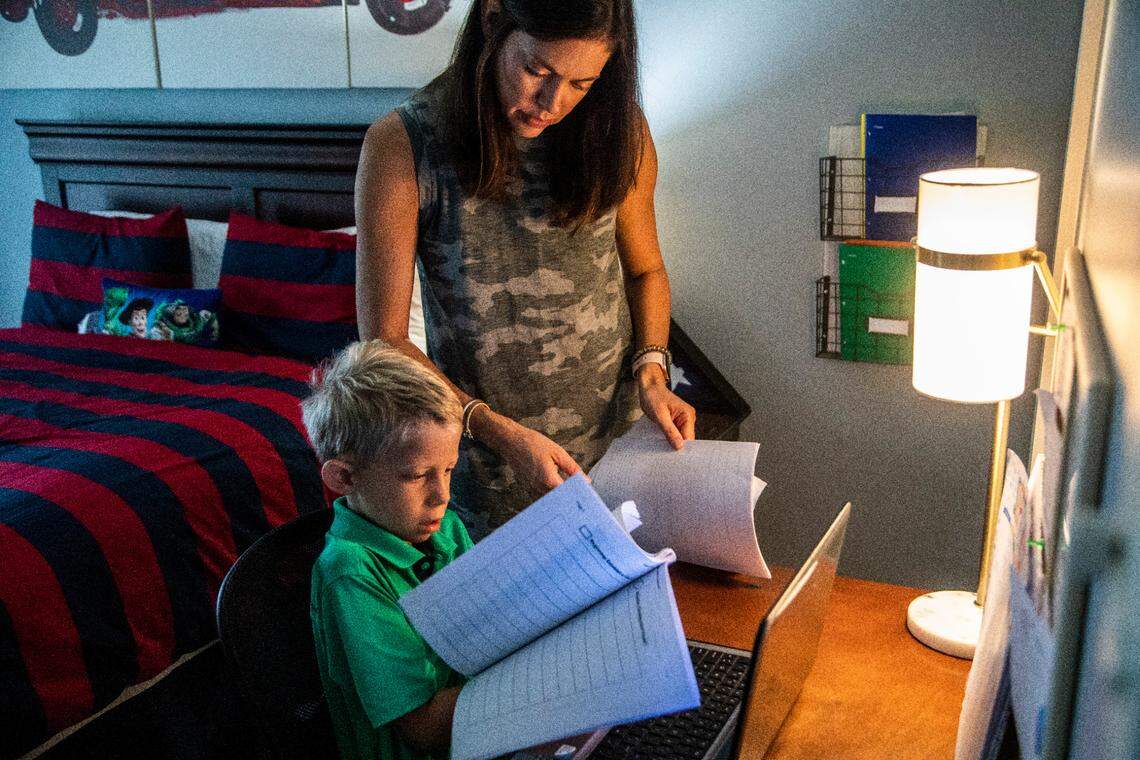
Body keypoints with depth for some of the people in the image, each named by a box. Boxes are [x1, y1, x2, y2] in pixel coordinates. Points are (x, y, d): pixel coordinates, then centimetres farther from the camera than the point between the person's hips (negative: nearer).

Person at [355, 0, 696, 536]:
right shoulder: (402, 146, -16)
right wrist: (498, 431, -22)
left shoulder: (619, 132, -6)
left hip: (621, 440, 3)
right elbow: (385, 339, -13)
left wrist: (651, 371, -8)